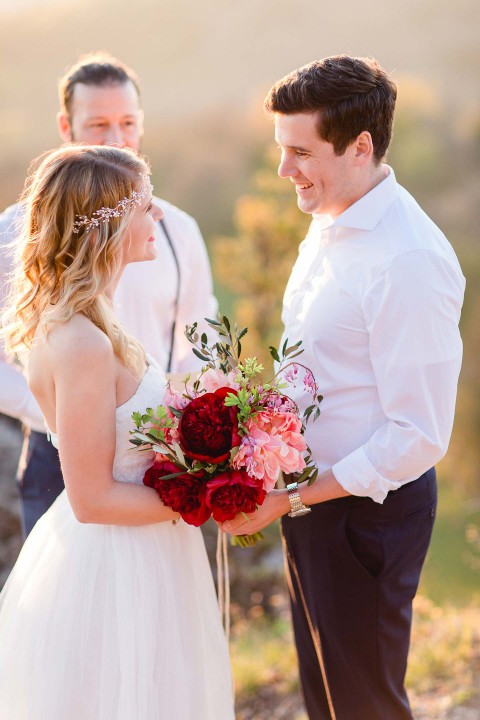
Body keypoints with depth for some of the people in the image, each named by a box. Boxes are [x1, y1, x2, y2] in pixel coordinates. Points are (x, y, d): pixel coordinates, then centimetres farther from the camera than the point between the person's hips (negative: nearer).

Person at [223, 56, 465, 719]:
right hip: (308, 496, 9)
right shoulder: (330, 224, 4)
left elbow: (420, 436, -25)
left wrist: (292, 499, -21)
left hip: (367, 510, -8)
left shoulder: (409, 261, -25)